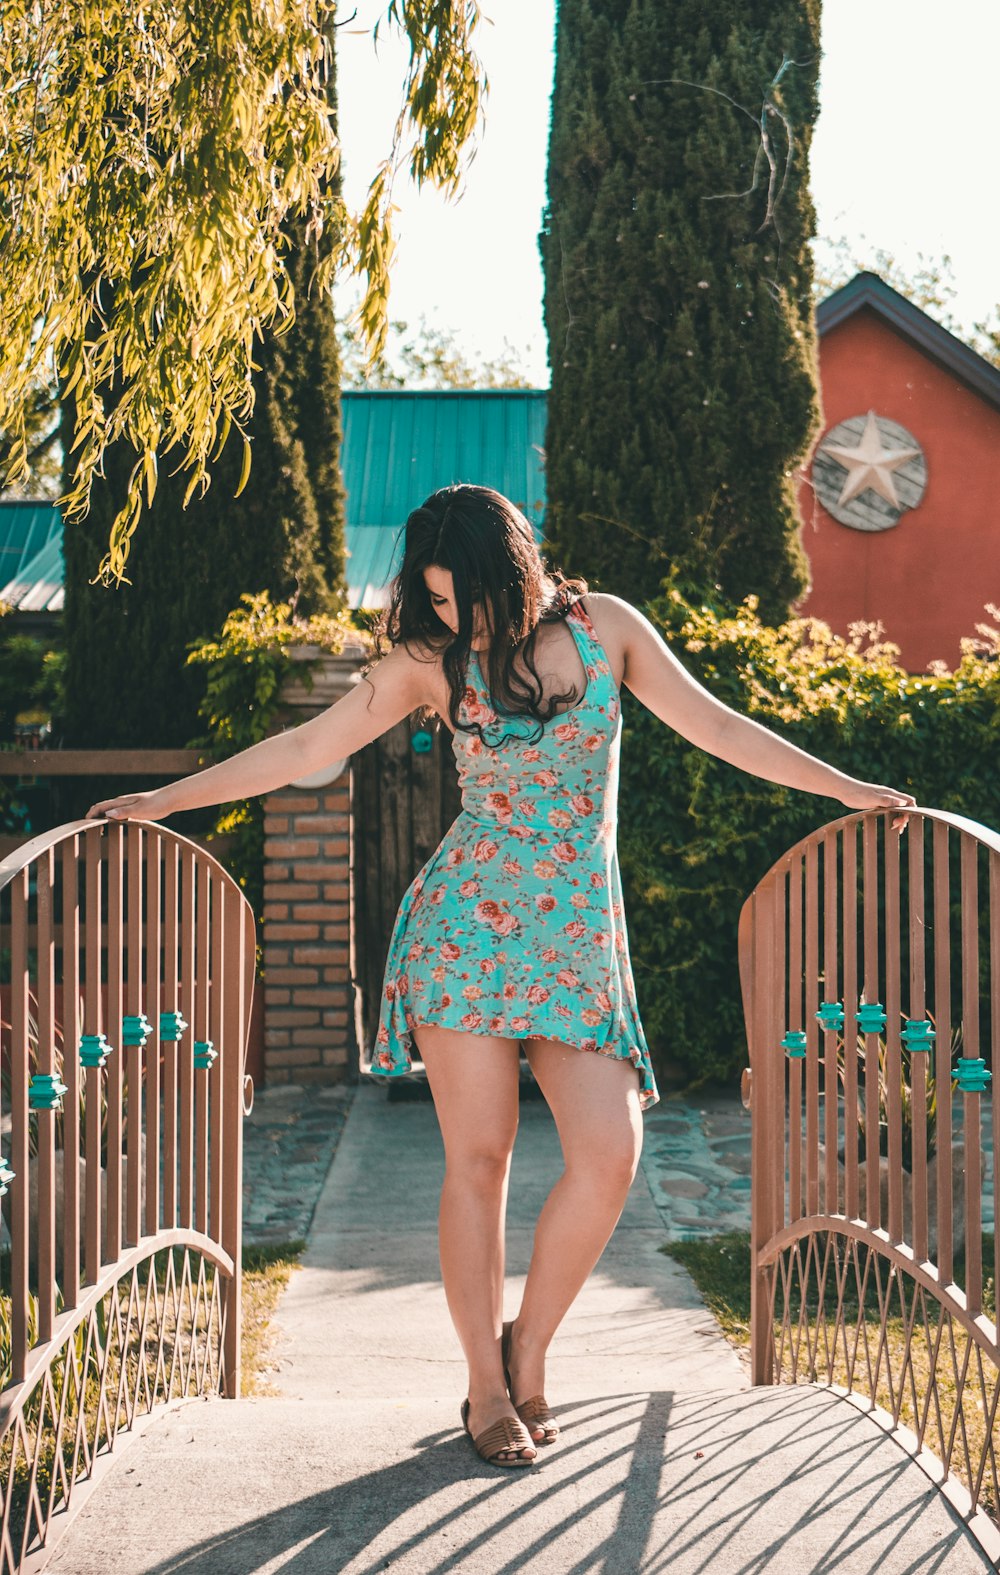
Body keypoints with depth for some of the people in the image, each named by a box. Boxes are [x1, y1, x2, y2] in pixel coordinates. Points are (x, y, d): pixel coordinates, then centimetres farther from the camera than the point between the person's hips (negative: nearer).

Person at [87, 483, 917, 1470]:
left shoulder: (606, 626, 4)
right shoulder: (429, 660, 2)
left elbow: (717, 727, 7)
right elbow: (309, 748, 5)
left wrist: (845, 788, 3)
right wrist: (167, 798, 4)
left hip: (580, 934, 1)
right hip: (468, 921, -1)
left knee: (610, 1155, -12)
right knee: (477, 1157, -3)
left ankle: (528, 1350, 10)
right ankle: (487, 1388, 11)